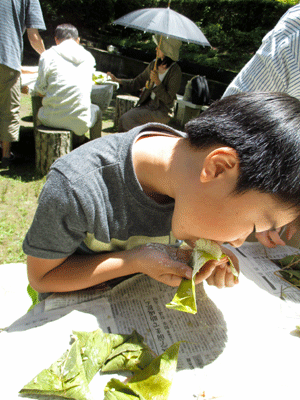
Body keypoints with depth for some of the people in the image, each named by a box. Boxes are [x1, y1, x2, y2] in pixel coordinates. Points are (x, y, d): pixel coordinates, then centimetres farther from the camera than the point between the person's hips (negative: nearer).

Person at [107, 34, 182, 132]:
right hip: (148, 104, 6)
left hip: (163, 111, -6)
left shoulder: (175, 71, -12)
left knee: (127, 118, -23)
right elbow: (136, 83, 14)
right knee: (122, 120, -17)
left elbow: (168, 99, -13)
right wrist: (117, 80, 3)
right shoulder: (153, 65, 7)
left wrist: (157, 81, -24)